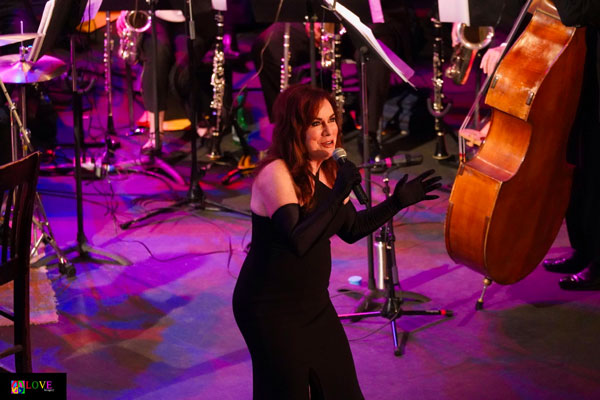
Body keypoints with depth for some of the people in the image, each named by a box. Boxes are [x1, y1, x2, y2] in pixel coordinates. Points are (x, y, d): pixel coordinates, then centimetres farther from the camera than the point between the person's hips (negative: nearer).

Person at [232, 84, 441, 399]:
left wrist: (397, 202, 6)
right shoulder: (275, 174, -22)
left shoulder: (325, 170, 4)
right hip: (270, 310, -8)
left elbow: (351, 230, 14)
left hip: (314, 302, 8)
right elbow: (298, 242, -32)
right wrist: (338, 194, -33)